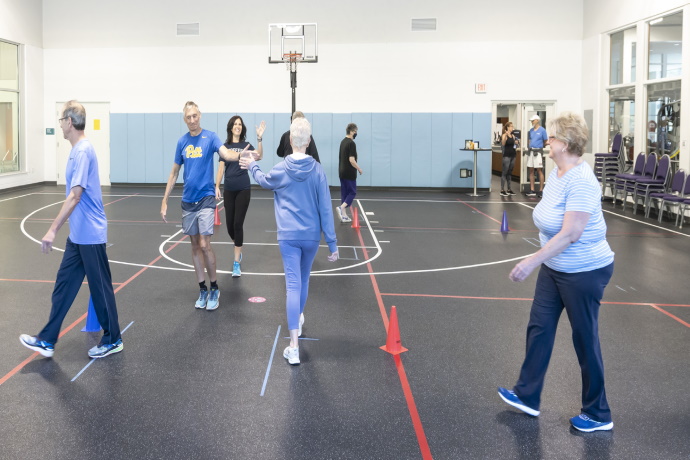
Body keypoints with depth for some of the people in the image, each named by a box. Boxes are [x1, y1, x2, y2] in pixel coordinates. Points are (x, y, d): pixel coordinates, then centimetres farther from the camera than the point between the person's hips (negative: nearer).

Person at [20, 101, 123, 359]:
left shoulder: (83, 151, -19)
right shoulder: (78, 150, 10)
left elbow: (75, 195, -25)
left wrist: (53, 229, -26)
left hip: (90, 234, -9)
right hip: (78, 234, 9)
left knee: (100, 287, 4)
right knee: (63, 285, 13)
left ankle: (112, 340, 19)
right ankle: (47, 340, 21)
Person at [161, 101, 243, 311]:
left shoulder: (210, 137, -5)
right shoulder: (182, 142, 6)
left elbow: (226, 154, -23)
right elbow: (174, 173, 13)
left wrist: (240, 155, -45)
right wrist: (164, 201, 9)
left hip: (205, 198, -4)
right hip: (188, 201, 4)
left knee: (204, 245, -9)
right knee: (195, 246, 9)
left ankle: (215, 289, 8)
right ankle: (203, 290, 19)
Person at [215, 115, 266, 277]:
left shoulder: (246, 145, 1)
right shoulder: (225, 146, 6)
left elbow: (259, 156, -17)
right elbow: (221, 168, 6)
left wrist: (259, 138, -27)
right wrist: (217, 187, -1)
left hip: (243, 190, -2)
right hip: (228, 190, 2)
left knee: (238, 224, -5)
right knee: (229, 224, 5)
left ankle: (237, 262, 0)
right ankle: (238, 251, 35)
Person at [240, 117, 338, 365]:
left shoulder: (280, 170, -5)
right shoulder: (317, 170, -5)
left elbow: (264, 180, 20)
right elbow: (325, 209, -5)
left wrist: (252, 165, 40)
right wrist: (332, 243, 0)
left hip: (288, 236, -1)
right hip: (312, 236, 1)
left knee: (293, 285, -4)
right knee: (304, 279, 23)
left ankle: (294, 347, -9)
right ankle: (298, 319, 47)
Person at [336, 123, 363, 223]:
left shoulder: (343, 142, 11)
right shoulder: (351, 143, -17)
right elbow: (351, 160, -22)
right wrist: (359, 169, -10)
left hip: (342, 172, 9)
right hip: (349, 173, -8)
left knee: (344, 193, 10)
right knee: (352, 192, 1)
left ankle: (344, 215, 10)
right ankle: (341, 208, -17)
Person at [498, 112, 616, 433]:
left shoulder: (581, 181, -25)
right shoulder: (557, 172, 2)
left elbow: (570, 234, -30)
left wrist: (531, 262, -30)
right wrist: (539, 261, 15)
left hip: (584, 272, -9)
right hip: (554, 267, 9)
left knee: (585, 339, 4)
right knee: (539, 328, 14)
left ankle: (598, 415, 22)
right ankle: (527, 396, 29)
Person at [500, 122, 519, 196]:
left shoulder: (513, 135, 13)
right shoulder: (504, 135, -7)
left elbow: (515, 144, 21)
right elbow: (503, 144, -22)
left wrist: (517, 142, 0)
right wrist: (505, 135, -33)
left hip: (513, 155, 7)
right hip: (507, 156, -7)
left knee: (510, 173, 11)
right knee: (505, 173, -6)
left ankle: (509, 189, 16)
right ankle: (502, 190, -6)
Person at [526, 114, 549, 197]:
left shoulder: (542, 130, -3)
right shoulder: (531, 130, 13)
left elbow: (546, 142, 1)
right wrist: (528, 148, 7)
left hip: (538, 151, -6)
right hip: (530, 152, 6)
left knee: (539, 171, -4)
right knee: (531, 170, 6)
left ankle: (541, 190, -1)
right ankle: (532, 190, 12)